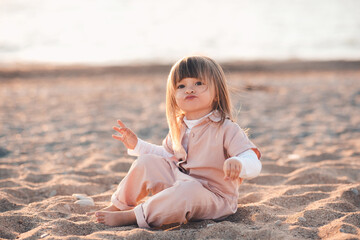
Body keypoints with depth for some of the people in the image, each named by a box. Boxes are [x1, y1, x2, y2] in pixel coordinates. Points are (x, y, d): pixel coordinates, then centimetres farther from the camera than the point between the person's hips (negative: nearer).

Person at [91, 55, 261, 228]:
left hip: (213, 199, -7)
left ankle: (132, 217, -28)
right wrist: (137, 145, 15)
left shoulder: (226, 129, -17)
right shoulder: (179, 127, 6)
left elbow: (254, 163, -26)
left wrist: (237, 163, -49)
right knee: (147, 162, -5)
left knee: (188, 190, -38)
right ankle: (119, 205, 9)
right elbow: (167, 154, 25)